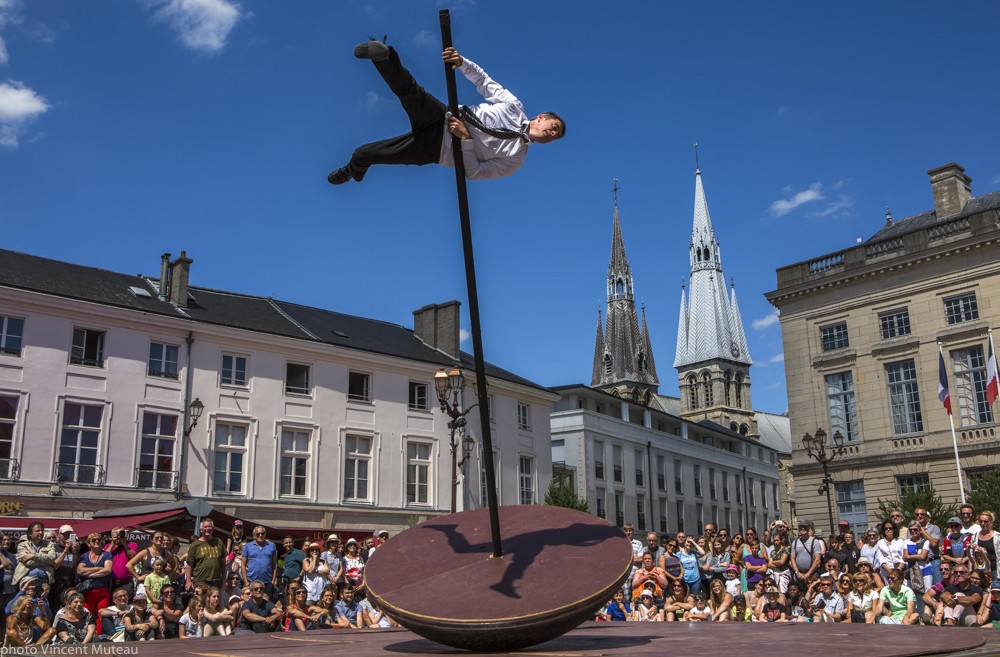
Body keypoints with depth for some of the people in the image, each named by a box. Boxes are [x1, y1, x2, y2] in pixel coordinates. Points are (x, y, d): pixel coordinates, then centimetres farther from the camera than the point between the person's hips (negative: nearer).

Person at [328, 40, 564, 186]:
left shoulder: (516, 159, -3)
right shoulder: (515, 107, 3)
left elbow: (474, 172, -7)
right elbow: (483, 81, 9)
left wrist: (466, 138, -23)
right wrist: (462, 62, -11)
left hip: (435, 148, -2)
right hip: (442, 116, 2)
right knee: (410, 91, -33)